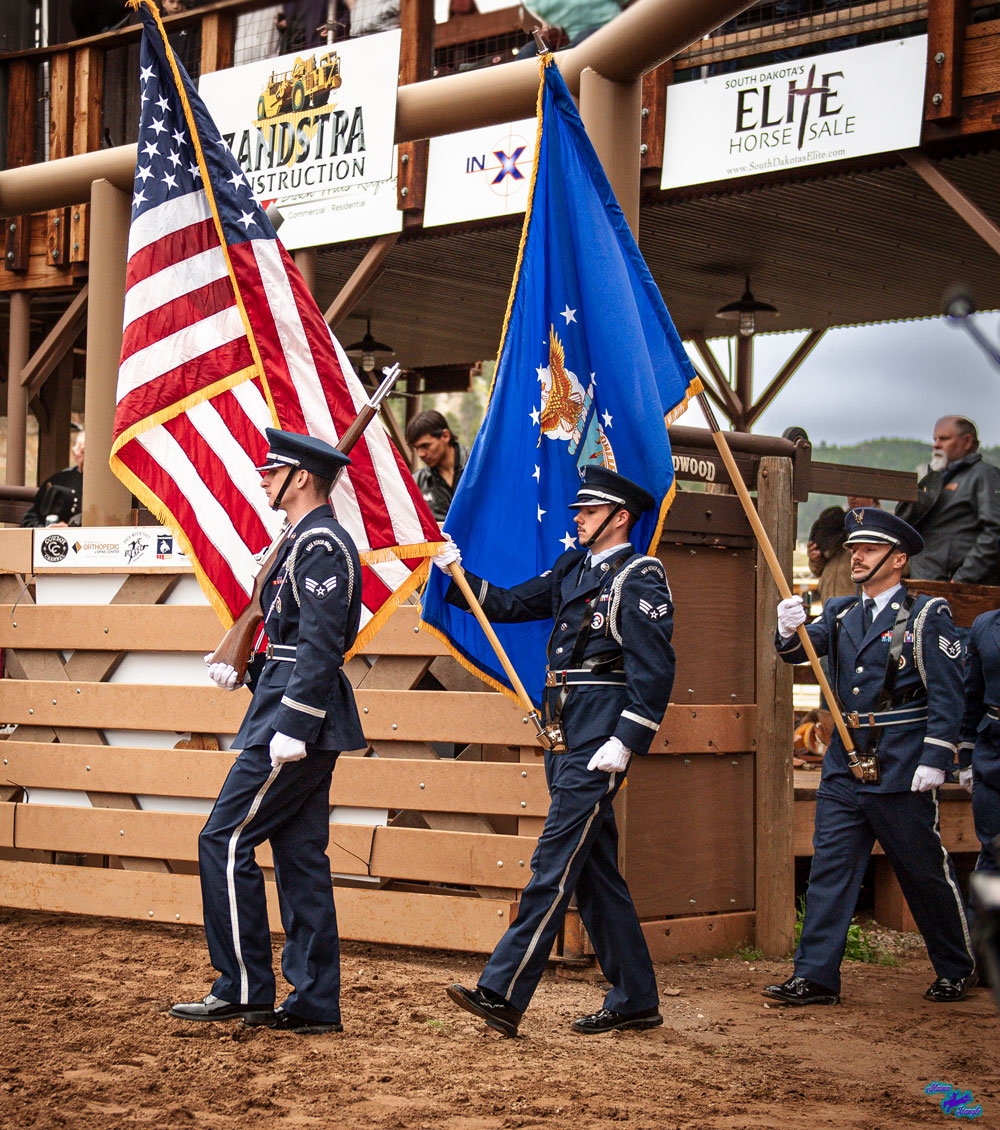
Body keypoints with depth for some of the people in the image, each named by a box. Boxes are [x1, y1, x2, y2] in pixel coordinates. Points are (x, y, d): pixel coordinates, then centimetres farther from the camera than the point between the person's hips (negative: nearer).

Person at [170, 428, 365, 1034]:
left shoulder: (321, 544, -14)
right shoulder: (308, 540, 18)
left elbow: (321, 643, -22)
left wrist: (291, 728, -25)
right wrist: (241, 665, 17)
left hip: (298, 714, -10)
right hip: (304, 718, 10)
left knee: (225, 841, -7)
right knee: (300, 856, 9)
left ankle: (243, 988, -2)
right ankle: (314, 1002, 12)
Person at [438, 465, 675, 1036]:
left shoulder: (639, 578, -8)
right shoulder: (574, 568, 16)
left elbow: (654, 671, -14)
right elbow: (510, 605, 21)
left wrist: (626, 742, -21)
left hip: (601, 738, -9)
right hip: (566, 732, 9)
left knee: (555, 864, -11)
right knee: (596, 871, 10)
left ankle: (502, 994, -14)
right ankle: (636, 1000, 18)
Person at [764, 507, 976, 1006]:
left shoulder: (927, 615, -3)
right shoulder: (840, 613, 14)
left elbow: (947, 696, -8)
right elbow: (801, 649, -1)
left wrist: (935, 760, -15)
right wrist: (790, 632, -24)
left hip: (901, 772, -5)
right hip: (844, 768, 5)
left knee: (925, 872, 6)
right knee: (829, 868, 1)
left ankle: (957, 969, 23)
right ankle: (815, 975, 3)